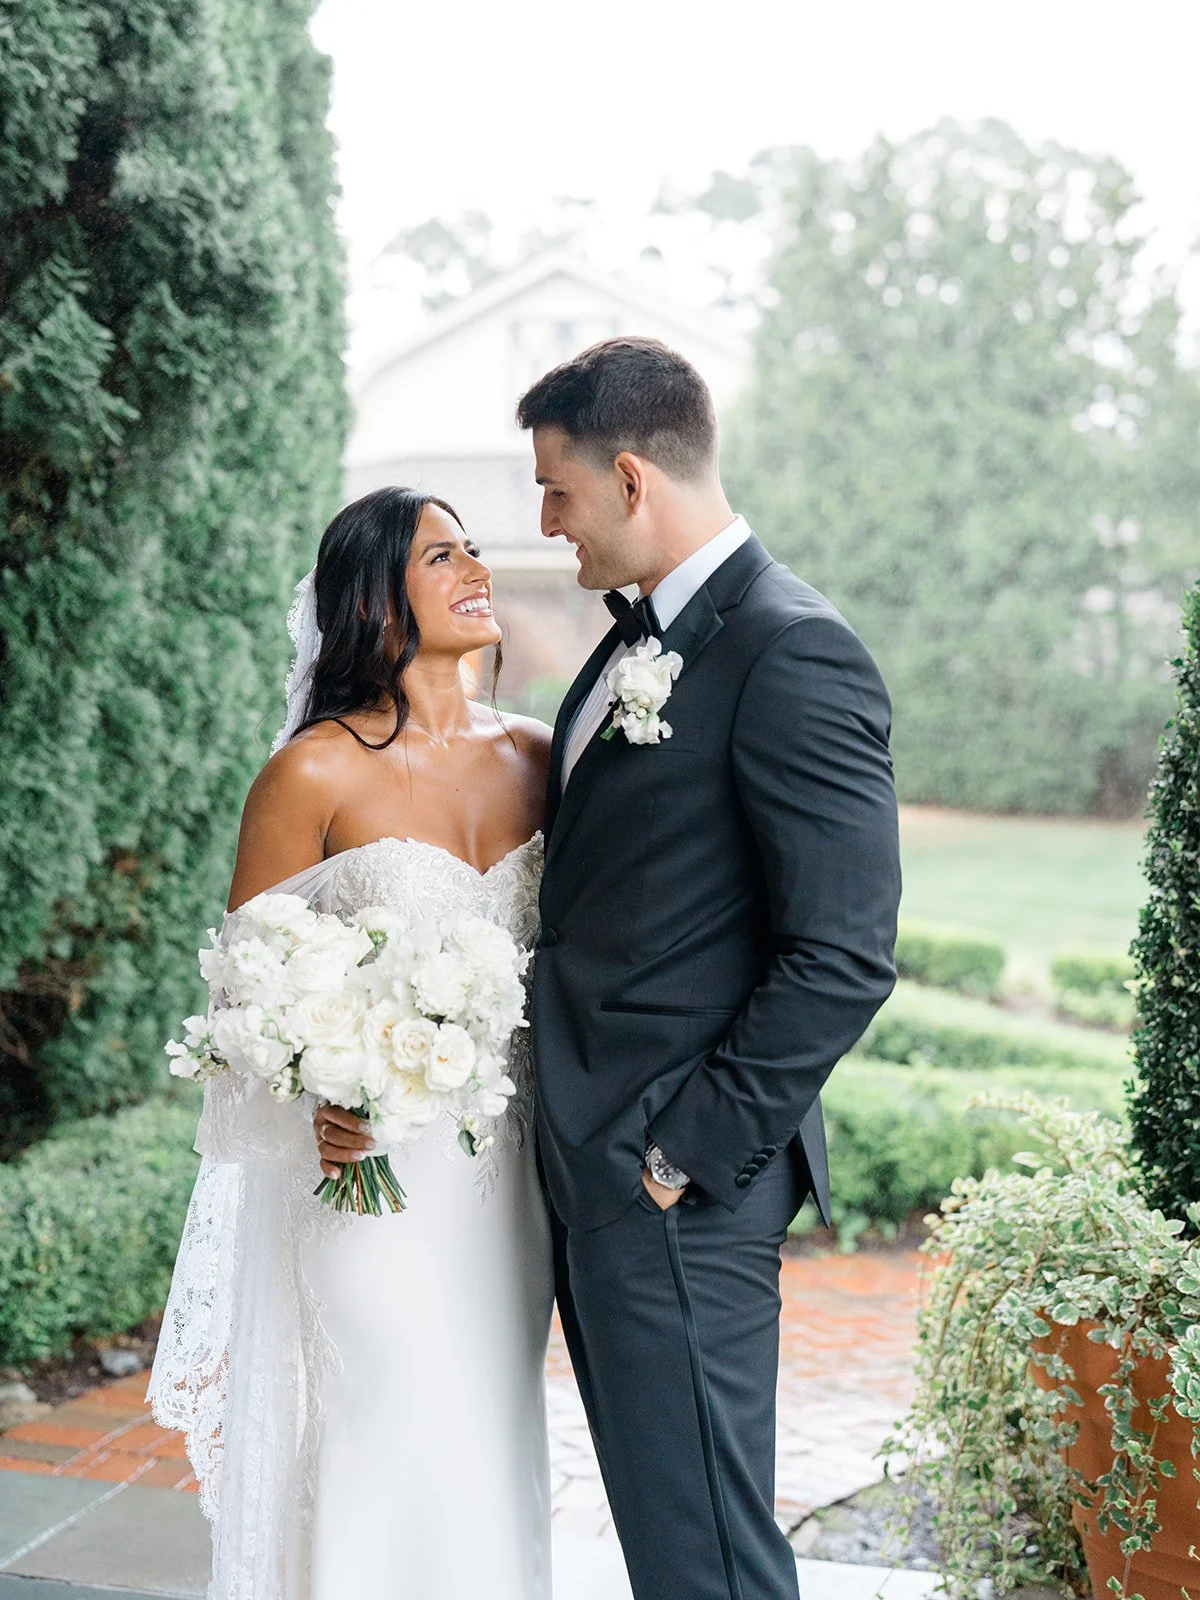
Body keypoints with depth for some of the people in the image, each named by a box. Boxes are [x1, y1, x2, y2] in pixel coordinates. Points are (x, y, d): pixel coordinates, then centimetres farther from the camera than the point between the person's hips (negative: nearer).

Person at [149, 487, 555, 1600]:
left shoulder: (536, 756, 5)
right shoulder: (316, 773, -9)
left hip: (505, 1182, 5)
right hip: (368, 1179, -4)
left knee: (490, 1458, 13)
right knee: (387, 1466, 0)